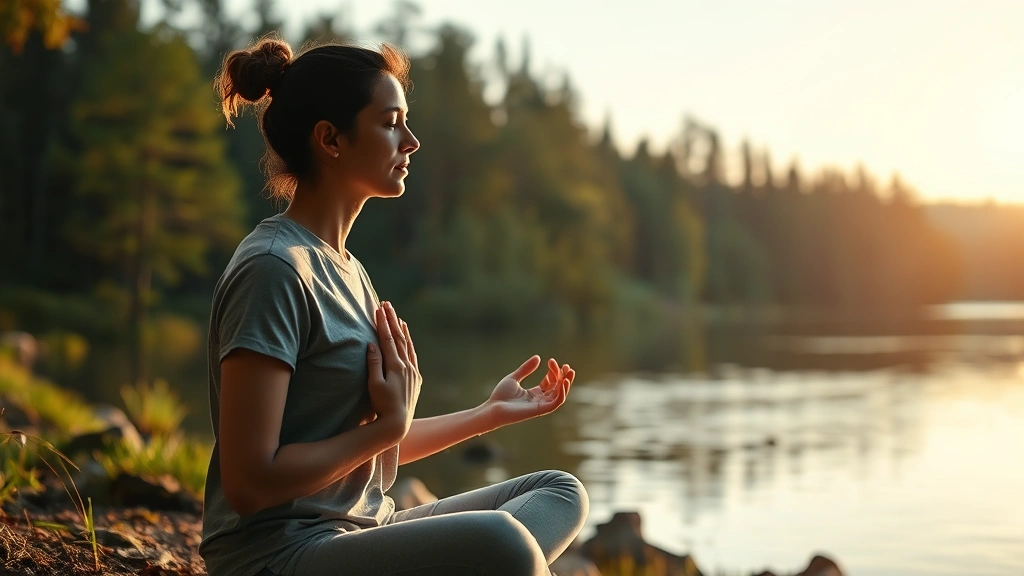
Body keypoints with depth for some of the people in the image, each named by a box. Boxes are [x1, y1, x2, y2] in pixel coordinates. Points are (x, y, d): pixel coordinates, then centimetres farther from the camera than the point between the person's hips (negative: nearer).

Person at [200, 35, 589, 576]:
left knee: (562, 494, 8)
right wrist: (392, 422, -12)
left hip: (359, 532, 10)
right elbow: (249, 483, -19)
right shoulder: (274, 269, -14)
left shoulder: (346, 269, 15)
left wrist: (492, 412, 18)